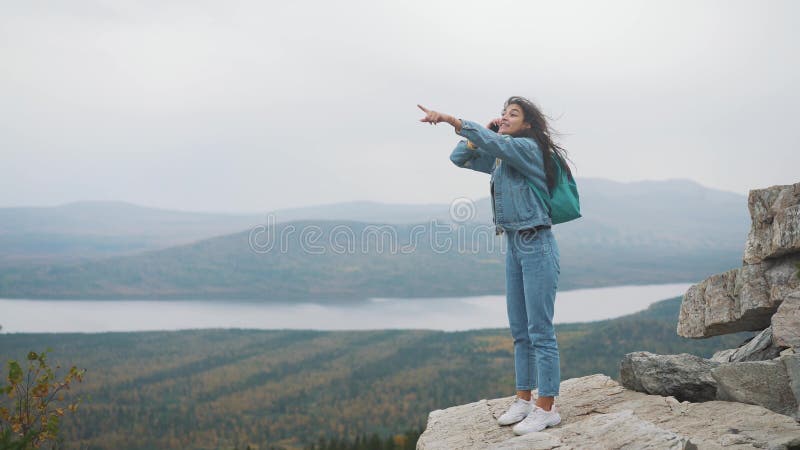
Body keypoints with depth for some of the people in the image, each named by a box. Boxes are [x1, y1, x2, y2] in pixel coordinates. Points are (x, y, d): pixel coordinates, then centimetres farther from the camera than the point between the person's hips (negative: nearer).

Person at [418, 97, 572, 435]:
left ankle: (546, 408, 0)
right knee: (519, 330, 12)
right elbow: (459, 157, 17)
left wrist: (451, 120, -35)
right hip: (514, 245, 9)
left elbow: (496, 142, -28)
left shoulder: (528, 148, -10)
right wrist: (484, 131, 5)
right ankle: (524, 400, 20)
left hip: (537, 246, -9)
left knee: (540, 331, -5)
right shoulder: (500, 157, 14)